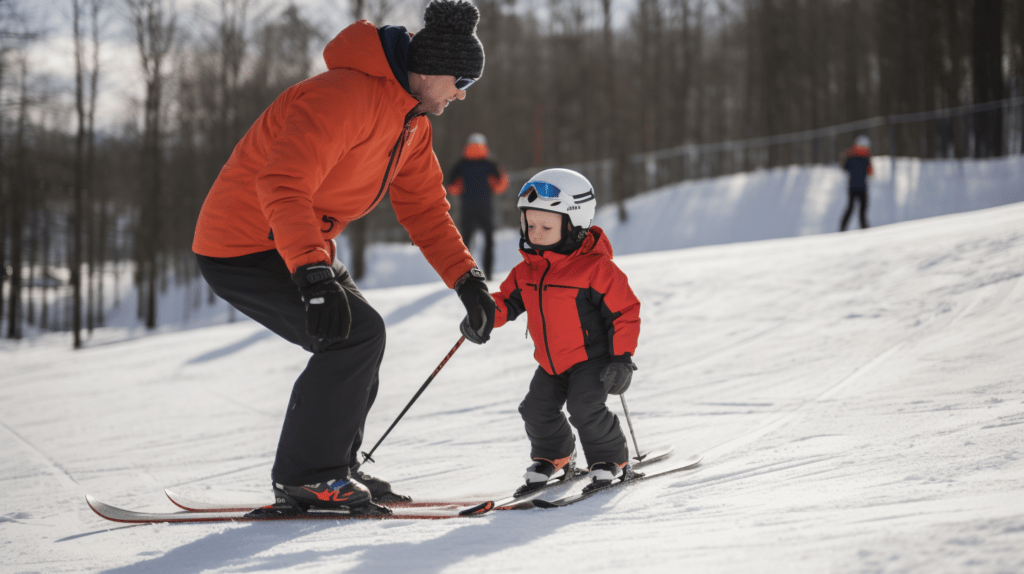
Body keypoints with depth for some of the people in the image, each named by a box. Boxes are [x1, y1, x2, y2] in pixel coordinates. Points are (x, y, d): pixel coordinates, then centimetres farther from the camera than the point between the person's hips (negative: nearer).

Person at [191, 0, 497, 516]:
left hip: (299, 249, 10)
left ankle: (331, 471, 21)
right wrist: (314, 275, -46)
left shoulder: (412, 120, 7)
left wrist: (468, 280, 3)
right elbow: (282, 185, -36)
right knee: (356, 332, -19)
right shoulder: (343, 96, -26)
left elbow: (425, 207, 15)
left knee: (359, 343, 11)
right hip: (242, 247, -10)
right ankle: (305, 477, -10)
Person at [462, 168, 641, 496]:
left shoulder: (595, 267, -19)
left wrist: (622, 358, -19)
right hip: (551, 363, 7)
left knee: (584, 407, -20)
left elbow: (624, 311, -16)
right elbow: (508, 300, 11)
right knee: (537, 410, 5)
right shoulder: (528, 270, 0)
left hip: (590, 357, -7)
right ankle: (554, 456, 32)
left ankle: (610, 460, 0)